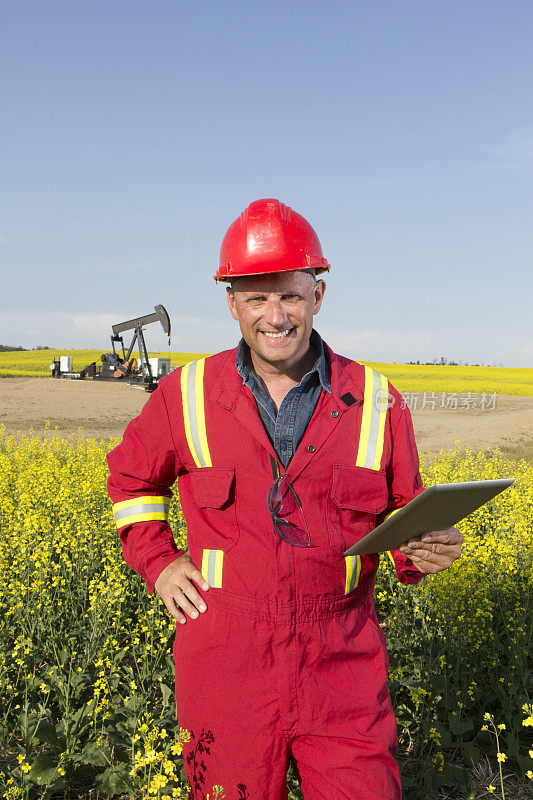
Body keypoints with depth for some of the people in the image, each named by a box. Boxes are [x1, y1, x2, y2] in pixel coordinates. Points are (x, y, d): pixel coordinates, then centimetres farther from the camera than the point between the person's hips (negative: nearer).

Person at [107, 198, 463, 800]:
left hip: (342, 669, 0)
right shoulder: (189, 395, -2)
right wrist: (157, 563, 5)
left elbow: (406, 512, 9)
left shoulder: (376, 401, -2)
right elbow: (130, 475, 16)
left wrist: (427, 549, -13)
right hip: (228, 670, 0)